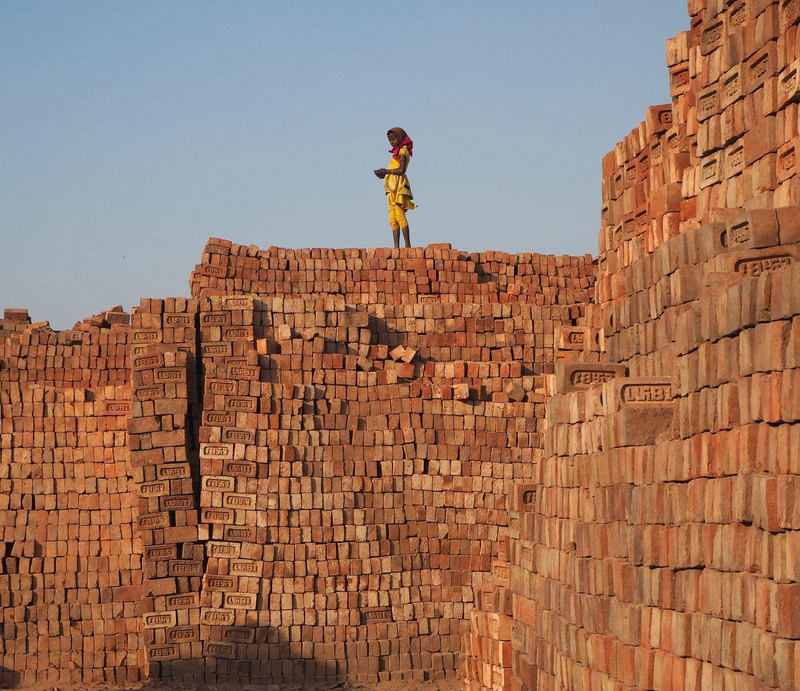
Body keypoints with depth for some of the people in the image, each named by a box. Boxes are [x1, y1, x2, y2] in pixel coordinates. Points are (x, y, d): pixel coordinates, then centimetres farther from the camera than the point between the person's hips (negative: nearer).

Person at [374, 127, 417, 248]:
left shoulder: (403, 150, -3)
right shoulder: (398, 152, 23)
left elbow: (402, 170, -15)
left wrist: (386, 171, -10)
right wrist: (384, 174, 6)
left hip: (399, 187, -9)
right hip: (392, 188, 9)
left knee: (399, 216, -14)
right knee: (392, 219, 2)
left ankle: (407, 245, -17)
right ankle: (396, 247, 0)